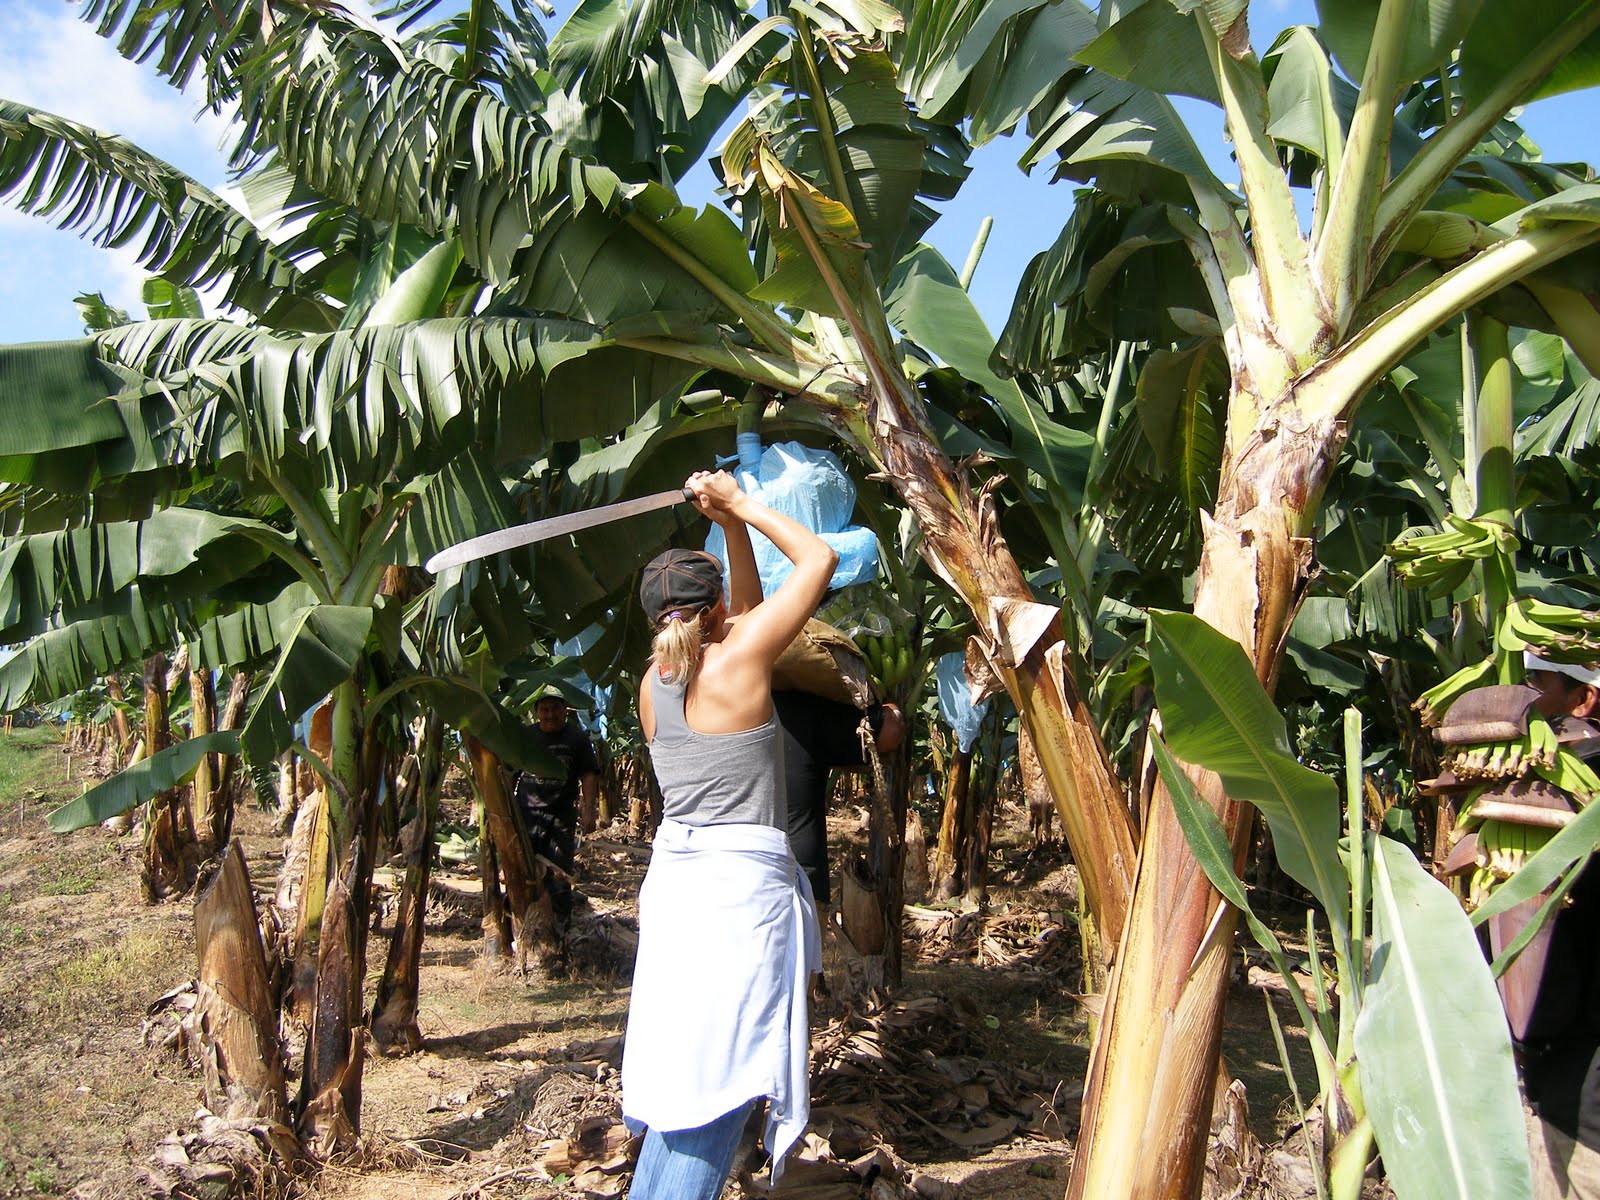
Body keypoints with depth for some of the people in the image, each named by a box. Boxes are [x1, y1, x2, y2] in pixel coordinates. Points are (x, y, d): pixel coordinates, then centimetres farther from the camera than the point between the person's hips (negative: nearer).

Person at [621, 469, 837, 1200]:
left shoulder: (653, 683, 8)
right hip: (743, 883, -7)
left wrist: (732, 527, 18)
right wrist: (742, 507, 5)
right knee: (720, 1079, -1)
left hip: (673, 879, 7)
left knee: (684, 1067, 17)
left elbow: (747, 613, 23)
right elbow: (819, 559, -1)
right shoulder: (738, 659, -10)